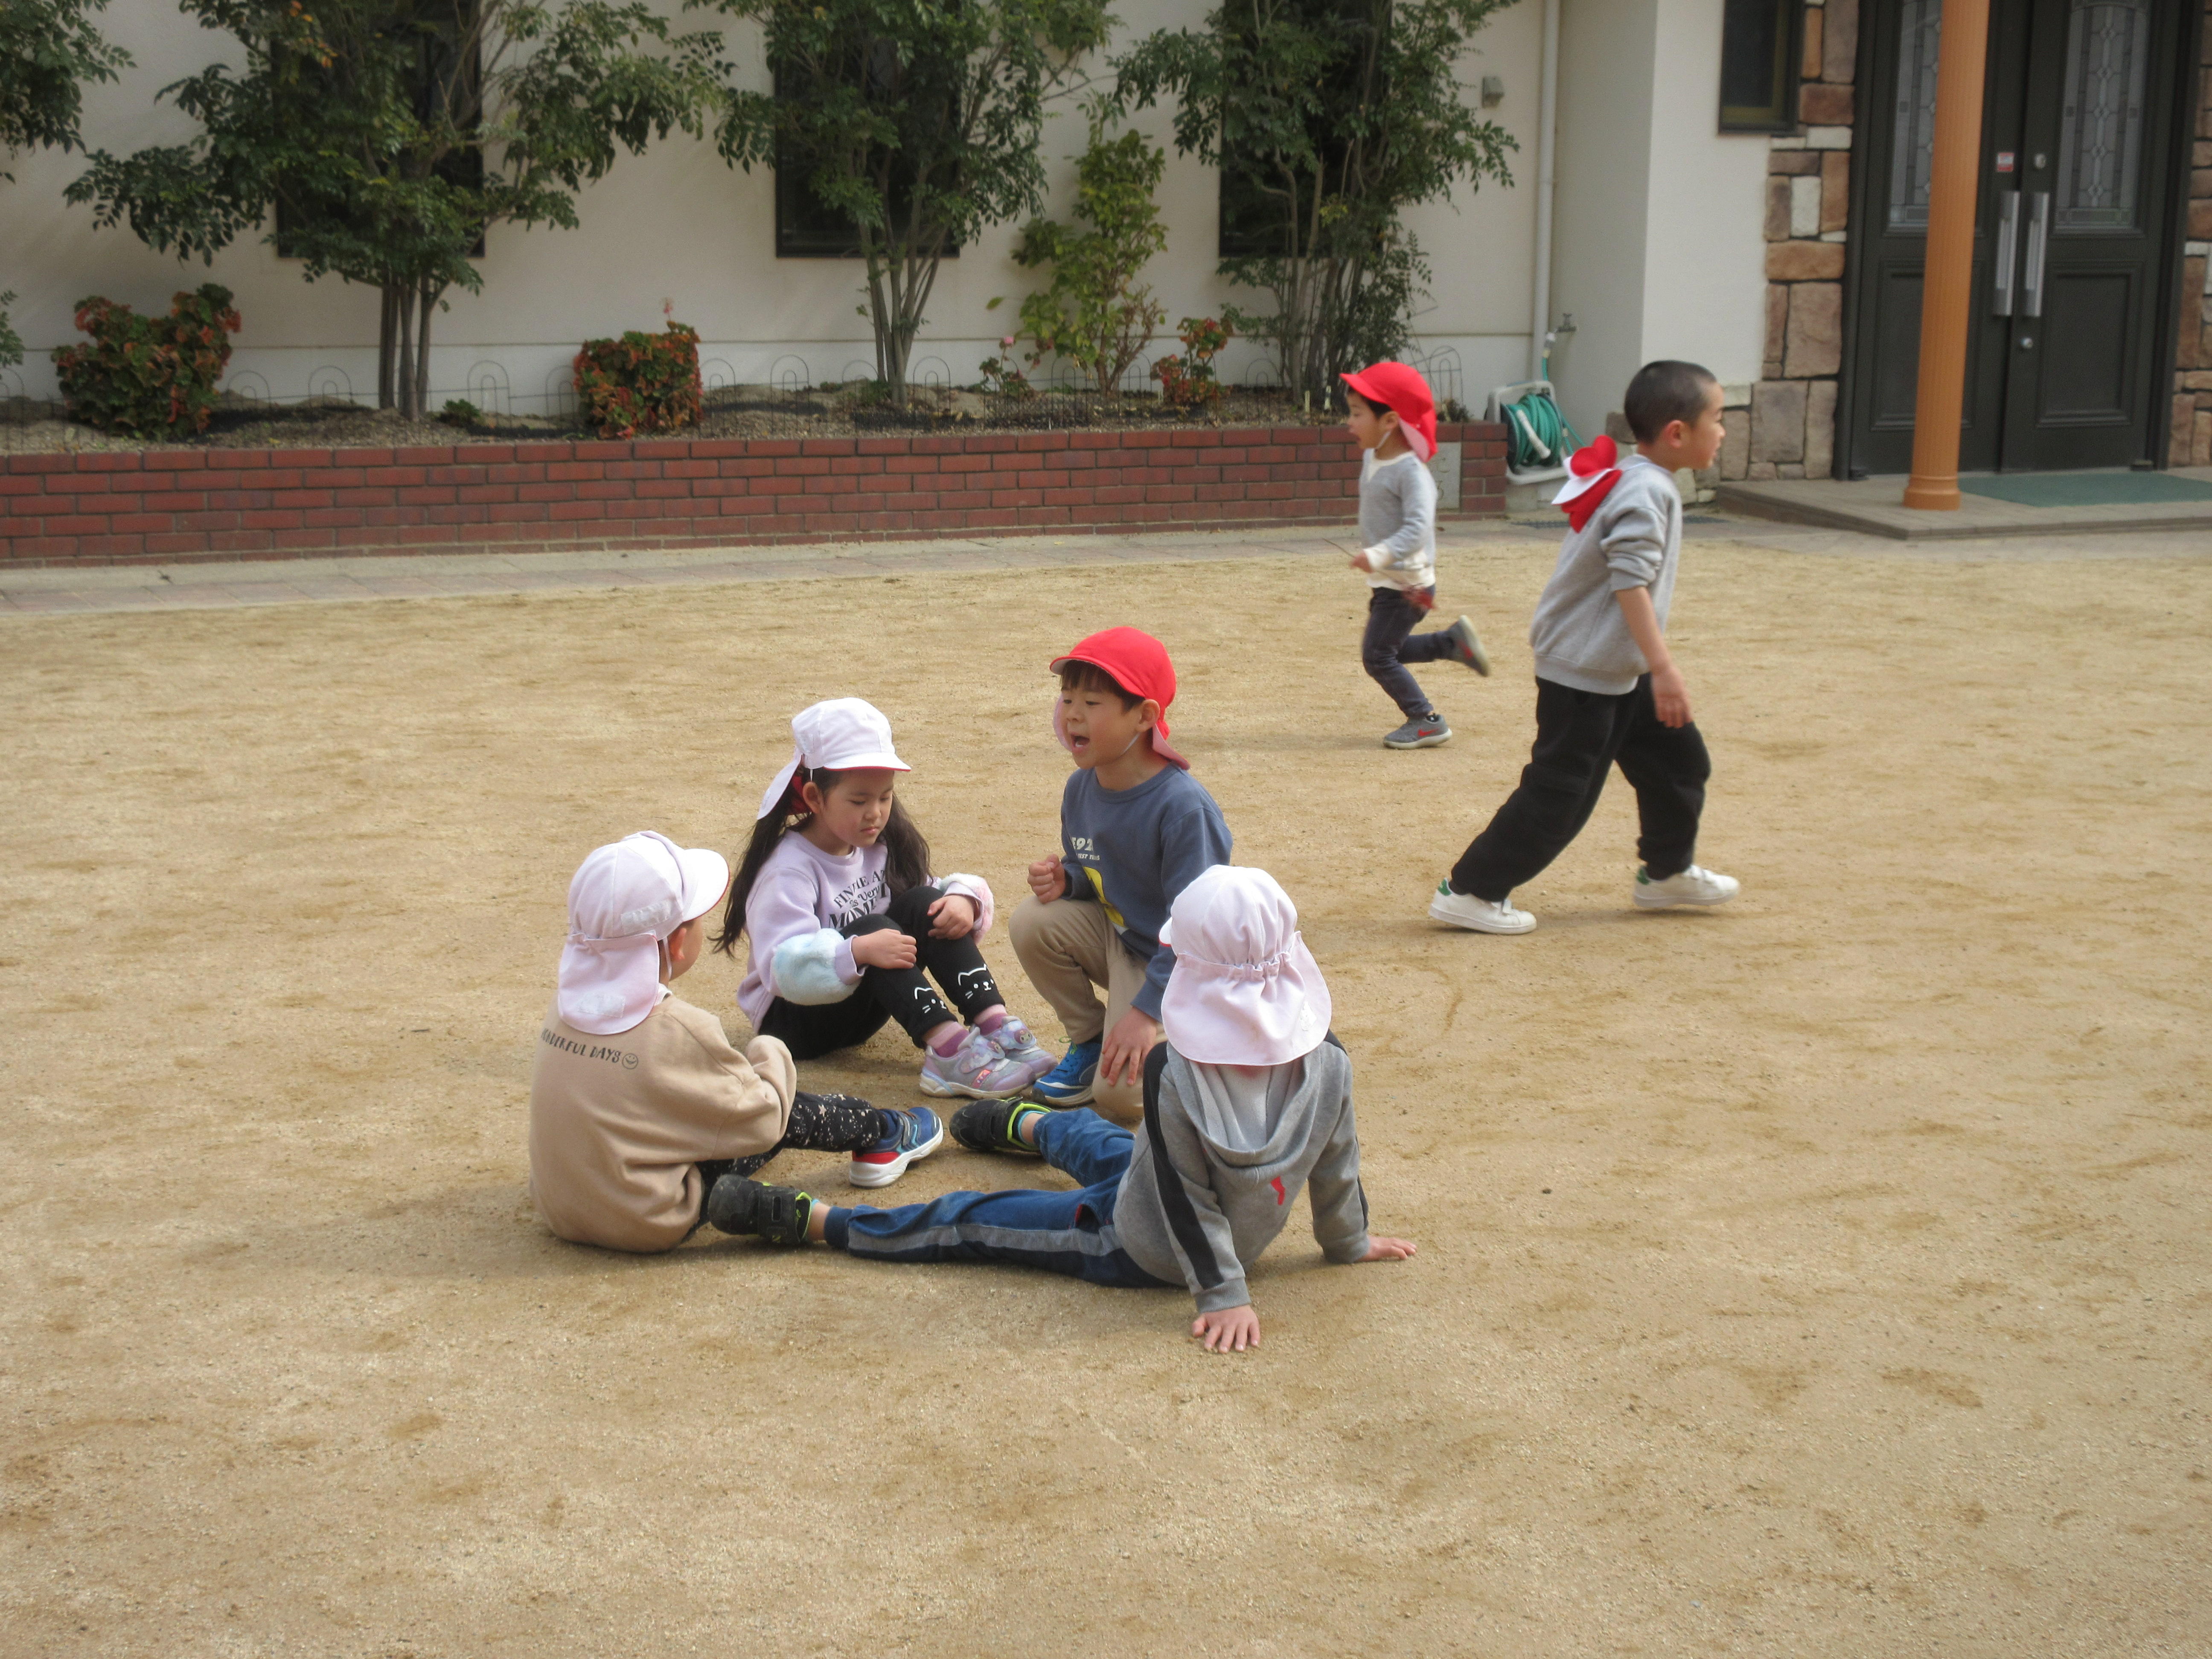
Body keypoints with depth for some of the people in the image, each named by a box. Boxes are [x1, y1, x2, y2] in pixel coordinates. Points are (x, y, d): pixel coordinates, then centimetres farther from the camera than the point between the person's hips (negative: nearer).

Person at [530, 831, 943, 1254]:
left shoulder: (566, 1002, -5)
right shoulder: (679, 1031, -23)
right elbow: (762, 1120, -12)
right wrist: (771, 1055, 8)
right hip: (647, 1225, -7)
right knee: (789, 1115, 6)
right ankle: (885, 1133, 33)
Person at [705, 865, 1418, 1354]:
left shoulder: (1174, 1077, -35)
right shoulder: (1328, 1066, -23)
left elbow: (1188, 1199, -26)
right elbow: (1337, 1168, -7)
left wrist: (1223, 1293, -14)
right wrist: (1348, 1242, 12)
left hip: (1138, 1251, -7)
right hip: (1250, 1235, 7)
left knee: (968, 1222, 4)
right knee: (1091, 1138, 35)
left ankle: (804, 1218, 14)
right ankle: (1018, 1124, 68)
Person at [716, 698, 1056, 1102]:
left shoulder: (882, 847, 1)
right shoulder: (789, 869, -22)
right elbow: (783, 967, -34)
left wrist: (965, 900, -24)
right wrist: (857, 952, -49)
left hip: (860, 1007, 7)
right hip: (792, 1018, -7)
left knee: (926, 903, -16)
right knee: (873, 928, -32)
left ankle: (996, 1025, -30)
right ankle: (947, 1051, -46)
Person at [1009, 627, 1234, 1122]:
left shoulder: (1183, 807, -28)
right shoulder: (1081, 789, -4)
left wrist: (1148, 1009, -28)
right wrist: (1065, 880, -13)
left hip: (1179, 969, -7)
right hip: (1118, 937, 7)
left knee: (1122, 1093, -20)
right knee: (1033, 922, -14)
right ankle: (1090, 1040, 7)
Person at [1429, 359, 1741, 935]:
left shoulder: (1630, 480, 10)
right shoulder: (1647, 493, -21)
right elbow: (1630, 583, -30)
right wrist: (1664, 667, -33)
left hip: (1621, 672, 10)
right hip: (1585, 675, -10)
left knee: (1679, 761, 18)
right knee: (1559, 793, -5)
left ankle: (1667, 873, 37)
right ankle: (1469, 891, 3)